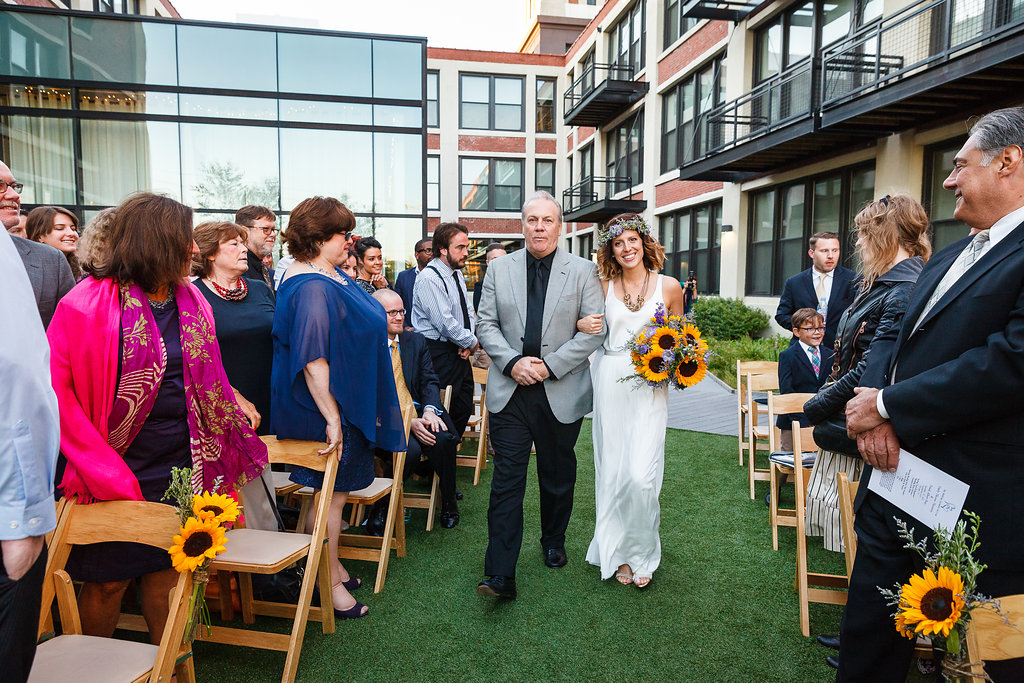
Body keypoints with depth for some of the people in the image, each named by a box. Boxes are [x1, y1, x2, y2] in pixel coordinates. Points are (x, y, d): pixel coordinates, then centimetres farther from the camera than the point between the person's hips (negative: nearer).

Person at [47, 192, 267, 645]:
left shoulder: (192, 301, 5)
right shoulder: (88, 303, -13)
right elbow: (53, 386, -15)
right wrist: (102, 469, -18)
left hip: (182, 466, 5)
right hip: (117, 474, -4)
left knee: (168, 572, 14)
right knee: (108, 579, 9)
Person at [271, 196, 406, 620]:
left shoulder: (328, 276, 8)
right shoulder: (312, 288, -25)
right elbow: (312, 359, -30)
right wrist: (332, 418, -28)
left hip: (346, 403, 10)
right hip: (327, 407, -10)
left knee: (332, 492, 20)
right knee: (332, 494, 4)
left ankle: (333, 566, 37)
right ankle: (331, 585, 21)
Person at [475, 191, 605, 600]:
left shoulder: (583, 271, 1)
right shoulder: (499, 269, 7)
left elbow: (595, 330, -5)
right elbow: (486, 324, 5)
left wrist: (550, 365, -13)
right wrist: (512, 362, -12)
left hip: (561, 393, 0)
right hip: (510, 392, 1)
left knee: (558, 477, 15)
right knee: (506, 481, -3)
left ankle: (554, 543, 39)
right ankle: (500, 575, 1)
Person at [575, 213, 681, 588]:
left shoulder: (669, 286, 2)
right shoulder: (605, 286, 5)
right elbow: (590, 323, 17)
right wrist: (582, 325, -6)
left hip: (650, 386, -2)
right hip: (610, 382, 2)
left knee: (640, 473, -9)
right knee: (612, 469, 7)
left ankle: (641, 551, 15)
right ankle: (619, 552, 24)